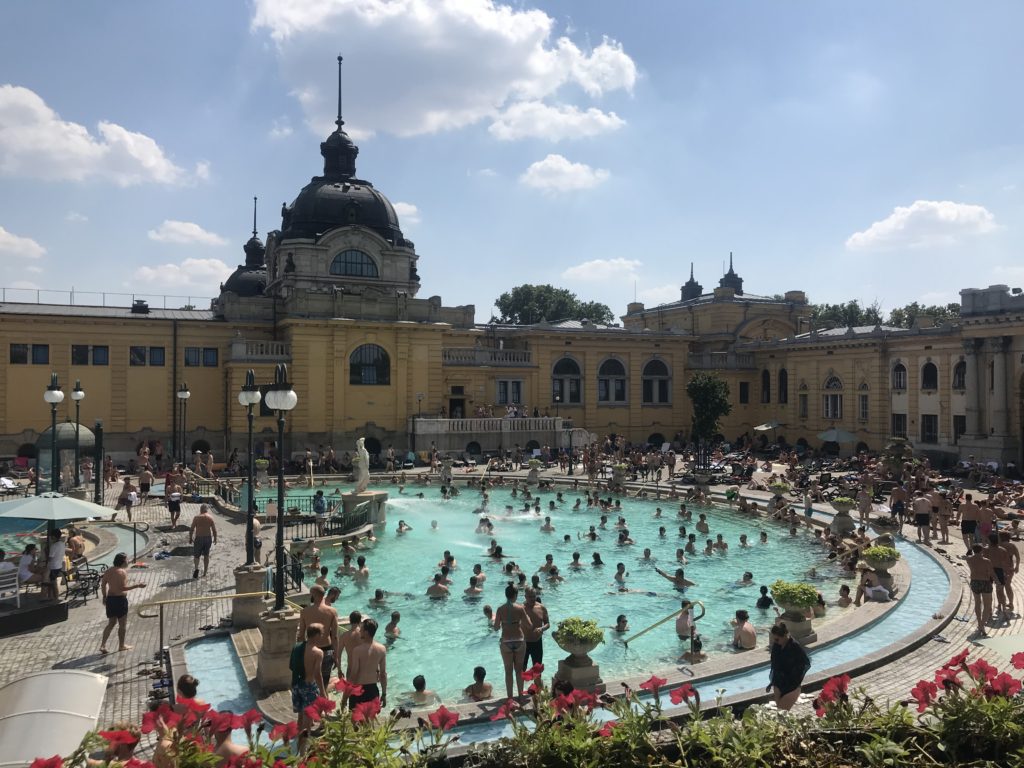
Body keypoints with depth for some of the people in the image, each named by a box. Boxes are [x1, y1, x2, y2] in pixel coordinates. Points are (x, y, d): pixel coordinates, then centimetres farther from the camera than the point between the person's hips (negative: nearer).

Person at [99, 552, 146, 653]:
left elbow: (103, 585, 11)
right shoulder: (122, 572, -17)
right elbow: (123, 588, -22)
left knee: (111, 623, 18)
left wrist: (104, 597, 21)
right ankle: (121, 646, 16)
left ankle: (103, 645, 11)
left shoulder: (108, 571, 6)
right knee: (123, 624, 8)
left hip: (110, 599, 7)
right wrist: (137, 585, -17)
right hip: (120, 599, -7)